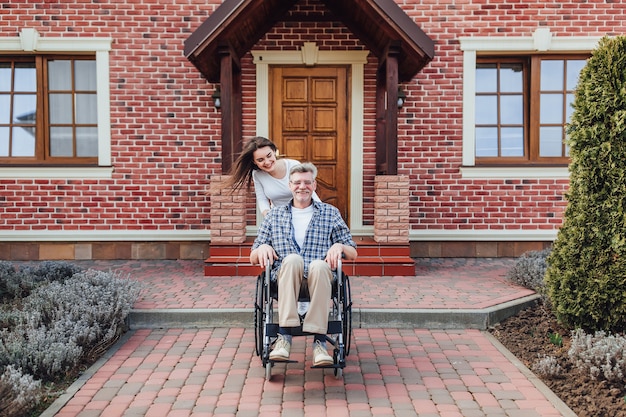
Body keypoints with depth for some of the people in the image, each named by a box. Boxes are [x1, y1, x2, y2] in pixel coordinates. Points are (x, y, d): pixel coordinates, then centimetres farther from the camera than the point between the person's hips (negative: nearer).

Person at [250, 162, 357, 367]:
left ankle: (319, 342, -37)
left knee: (319, 265, -36)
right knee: (292, 258, -35)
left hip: (320, 275, 0)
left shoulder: (331, 213, 20)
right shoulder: (274, 215, 22)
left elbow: (353, 254, 18)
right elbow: (253, 258, 21)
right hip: (285, 276, 0)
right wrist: (262, 248, -3)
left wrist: (339, 246, -5)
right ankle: (284, 336, -38)